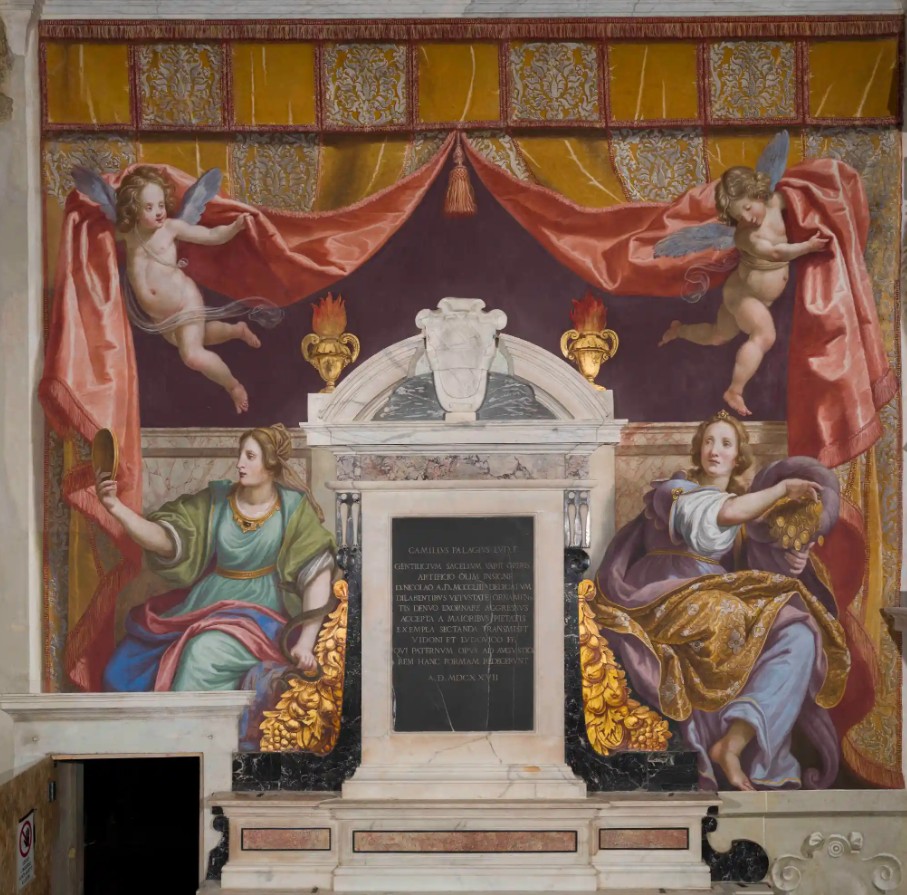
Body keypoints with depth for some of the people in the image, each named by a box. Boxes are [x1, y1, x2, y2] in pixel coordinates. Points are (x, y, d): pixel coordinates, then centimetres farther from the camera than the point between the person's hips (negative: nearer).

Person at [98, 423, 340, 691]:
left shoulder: (293, 508, -7)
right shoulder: (215, 500, 3)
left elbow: (318, 572, -13)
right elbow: (165, 540, -5)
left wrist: (306, 643, -23)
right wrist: (115, 507, -20)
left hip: (261, 612, -4)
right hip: (207, 605, 4)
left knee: (205, 652, -32)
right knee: (133, 665, -12)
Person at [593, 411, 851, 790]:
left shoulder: (746, 503, 23)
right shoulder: (676, 489, 2)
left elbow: (757, 569, 16)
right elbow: (718, 516, -20)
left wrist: (792, 561, -6)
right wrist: (782, 488, -13)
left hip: (718, 600, 6)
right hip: (665, 598, -6)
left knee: (799, 637, -17)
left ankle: (735, 743, -30)